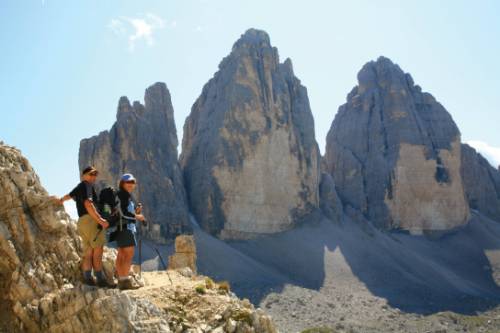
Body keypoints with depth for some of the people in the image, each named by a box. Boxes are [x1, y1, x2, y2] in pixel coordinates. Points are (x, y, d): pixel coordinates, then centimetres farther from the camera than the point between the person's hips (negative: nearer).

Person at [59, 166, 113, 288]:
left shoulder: (78, 188, 23)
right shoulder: (87, 185, -4)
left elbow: (68, 195, 45)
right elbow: (88, 204, -18)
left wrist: (61, 200, 68)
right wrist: (100, 220, -26)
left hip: (81, 221, 9)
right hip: (91, 219, -9)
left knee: (88, 253, 4)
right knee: (98, 250, -12)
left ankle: (88, 279, -3)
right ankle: (101, 280, -16)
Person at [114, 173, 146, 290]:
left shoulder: (128, 196, 20)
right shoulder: (120, 195, -8)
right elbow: (121, 212, -18)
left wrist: (136, 211, 4)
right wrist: (137, 216, -10)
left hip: (129, 227, 10)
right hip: (124, 226, -10)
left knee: (121, 255, 9)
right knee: (129, 254, -14)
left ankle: (121, 280, 12)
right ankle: (125, 281, -16)